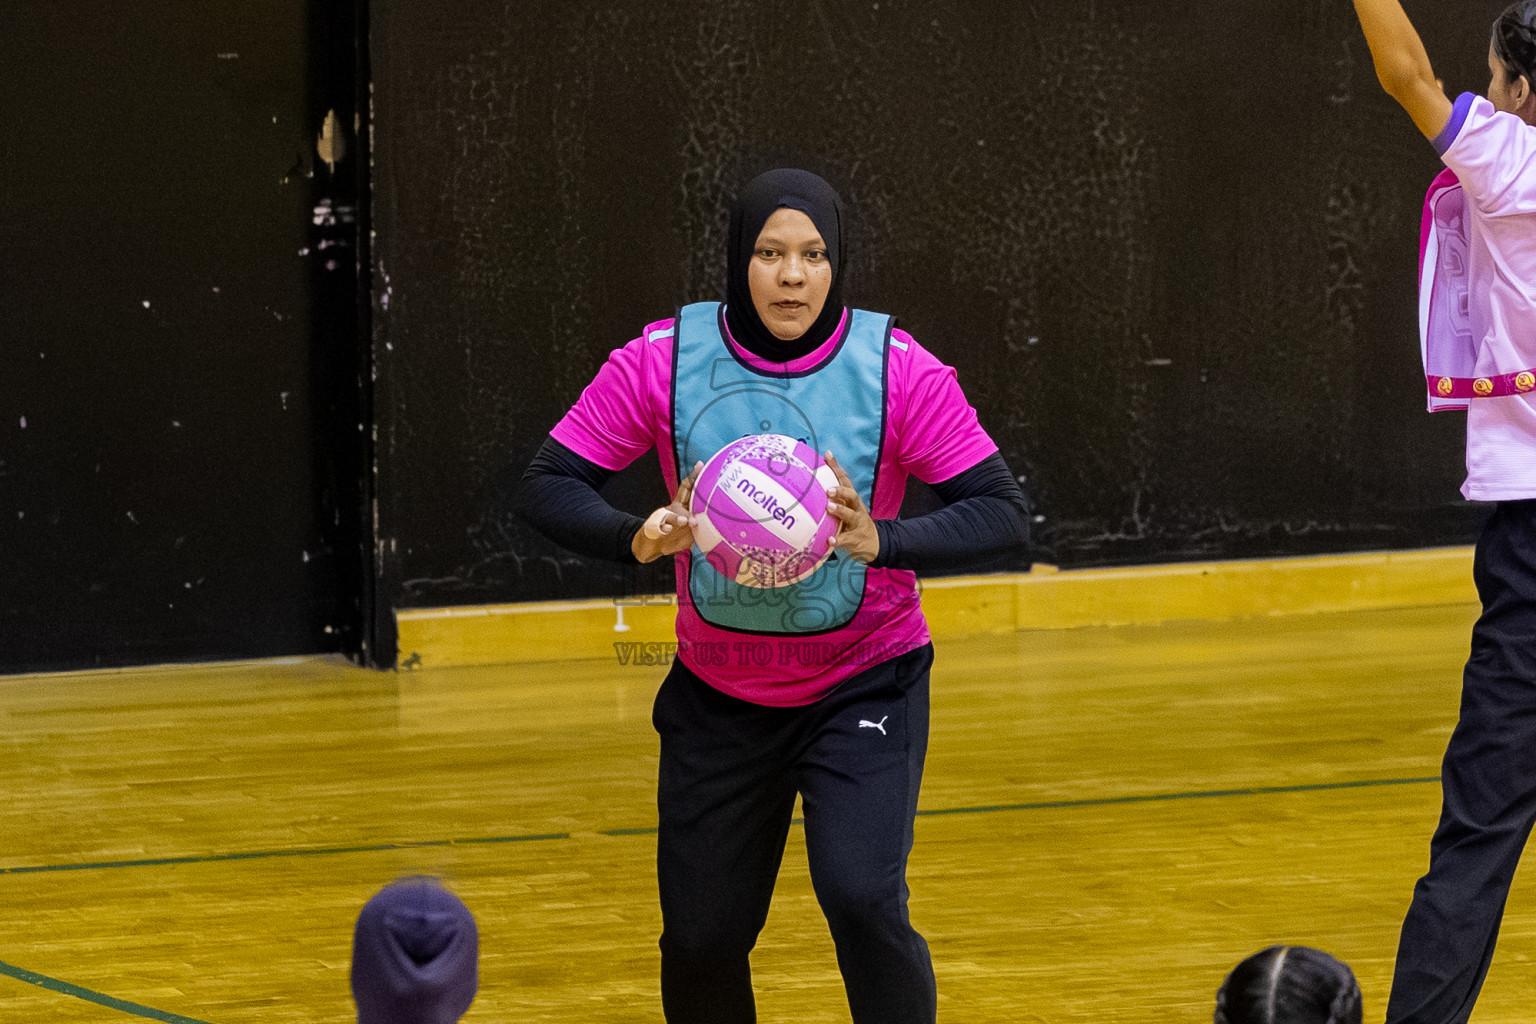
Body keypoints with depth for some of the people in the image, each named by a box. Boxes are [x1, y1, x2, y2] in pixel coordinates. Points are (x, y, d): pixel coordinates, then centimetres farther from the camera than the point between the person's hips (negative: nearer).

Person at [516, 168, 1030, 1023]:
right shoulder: (665, 360, -12)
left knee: (863, 900, -22)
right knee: (701, 941, 8)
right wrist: (641, 539, -31)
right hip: (718, 696, 2)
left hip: (863, 687, -2)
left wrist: (880, 541, -34)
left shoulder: (897, 368, -16)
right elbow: (549, 485, -11)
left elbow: (1003, 512, -17)